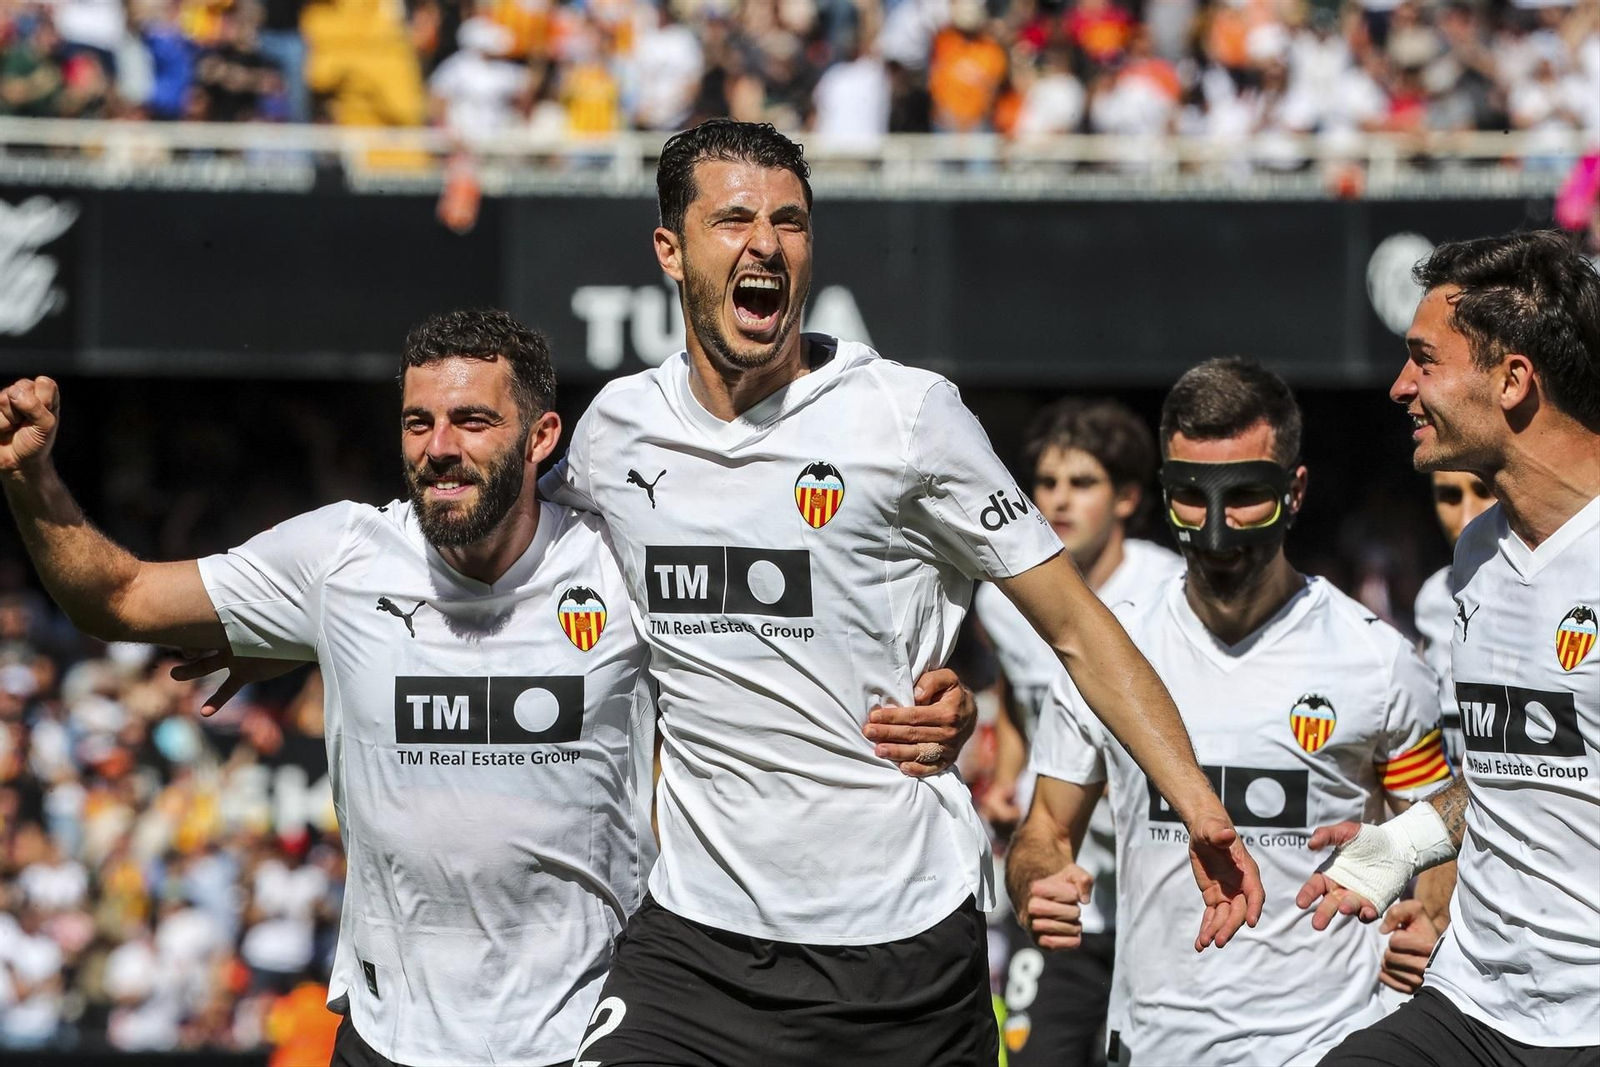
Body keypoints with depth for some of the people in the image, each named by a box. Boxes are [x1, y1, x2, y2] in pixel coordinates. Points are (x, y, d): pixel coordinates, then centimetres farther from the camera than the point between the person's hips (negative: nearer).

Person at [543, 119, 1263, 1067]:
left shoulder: (908, 413, -4)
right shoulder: (615, 428, 5)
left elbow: (1074, 625, -2)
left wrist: (1200, 807, -11)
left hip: (905, 938, -2)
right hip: (697, 931, 2)